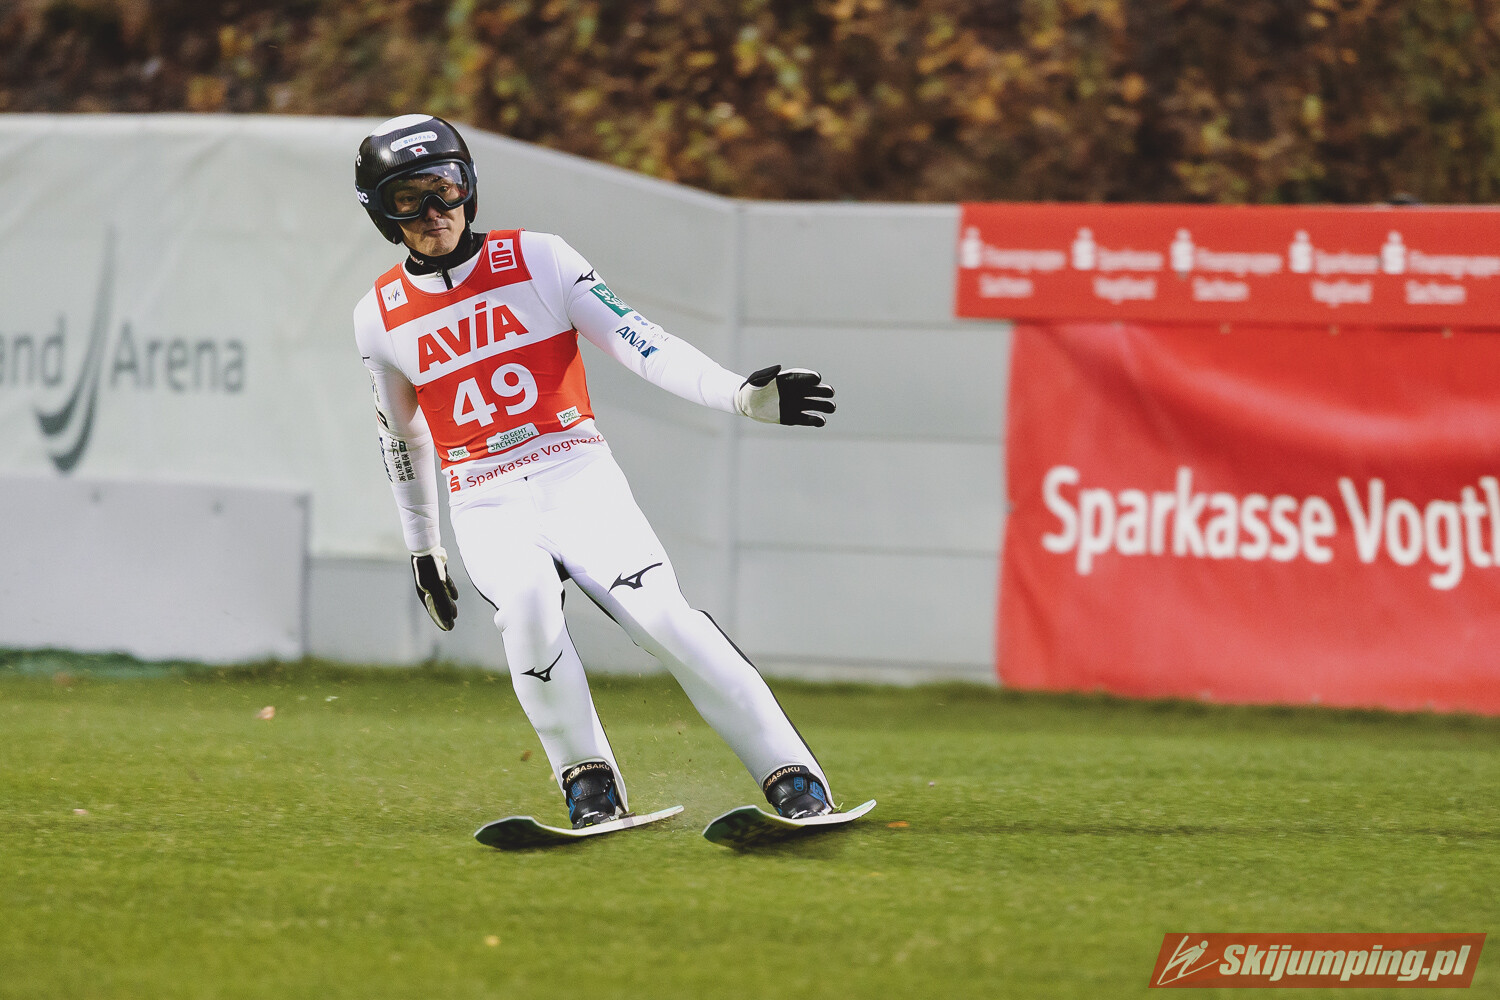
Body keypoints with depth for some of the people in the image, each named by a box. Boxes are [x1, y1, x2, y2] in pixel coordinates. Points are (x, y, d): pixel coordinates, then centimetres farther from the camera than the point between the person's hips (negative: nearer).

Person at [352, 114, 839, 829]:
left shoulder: (538, 261, 2)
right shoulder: (379, 319, 7)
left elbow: (636, 342, -4)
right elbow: (403, 437, 21)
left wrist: (742, 395, -17)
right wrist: (422, 548, 25)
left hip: (579, 480, -1)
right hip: (488, 508, 1)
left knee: (662, 615, -22)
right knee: (526, 607, -32)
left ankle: (793, 779, -17)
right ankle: (589, 782, -15)